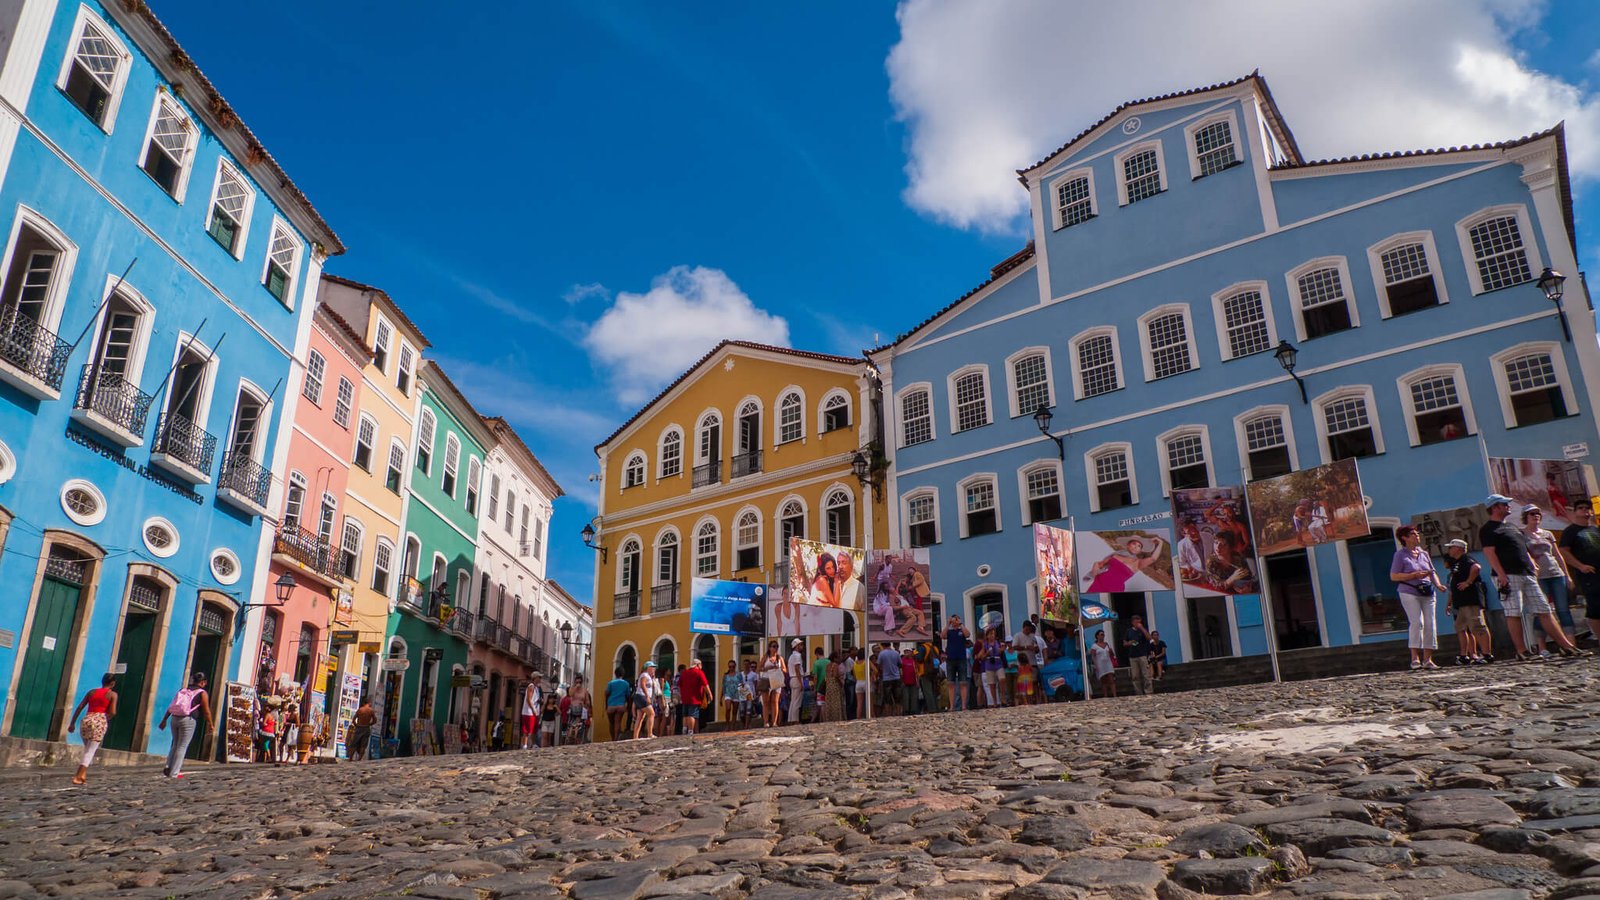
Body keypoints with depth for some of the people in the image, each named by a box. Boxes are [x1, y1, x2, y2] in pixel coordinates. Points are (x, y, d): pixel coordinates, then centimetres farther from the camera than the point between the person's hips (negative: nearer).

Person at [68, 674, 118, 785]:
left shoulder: (92, 692, 18)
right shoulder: (112, 694, 5)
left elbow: (79, 707, 11)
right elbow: (112, 712, -5)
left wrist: (72, 723, 14)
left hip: (87, 720, 5)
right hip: (100, 721, -4)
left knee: (88, 749, 20)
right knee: (90, 751, -4)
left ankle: (83, 774, 10)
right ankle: (78, 776, -14)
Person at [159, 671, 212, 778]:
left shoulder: (184, 690, 17)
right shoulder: (202, 693, 1)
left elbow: (171, 706, 15)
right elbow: (206, 711, -1)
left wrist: (164, 720, 20)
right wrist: (210, 725, 8)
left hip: (174, 718, 6)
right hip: (188, 720, -6)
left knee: (175, 745, 21)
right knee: (182, 747, 1)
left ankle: (168, 766, 5)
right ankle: (174, 773, 0)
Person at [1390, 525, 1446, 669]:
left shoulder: (1424, 553, 18)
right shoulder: (1400, 555, 0)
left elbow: (1432, 573, 22)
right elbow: (1393, 576, -7)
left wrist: (1438, 585, 3)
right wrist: (1415, 575, -14)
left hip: (1427, 594, 6)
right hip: (1409, 593, -6)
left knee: (1430, 624, -1)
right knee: (1417, 622, -17)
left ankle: (1427, 659, 4)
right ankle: (1415, 658, -14)